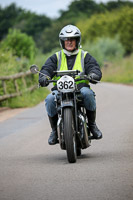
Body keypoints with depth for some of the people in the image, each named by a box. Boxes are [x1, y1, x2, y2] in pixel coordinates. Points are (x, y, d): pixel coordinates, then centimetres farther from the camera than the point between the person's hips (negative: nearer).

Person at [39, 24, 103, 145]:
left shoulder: (85, 56, 16)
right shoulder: (56, 57, 19)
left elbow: (95, 68, 2)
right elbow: (47, 68, 5)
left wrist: (93, 75, -24)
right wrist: (43, 77, -20)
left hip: (81, 87, -1)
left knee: (87, 93, -36)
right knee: (50, 99, -31)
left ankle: (92, 125, -16)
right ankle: (55, 130, -12)